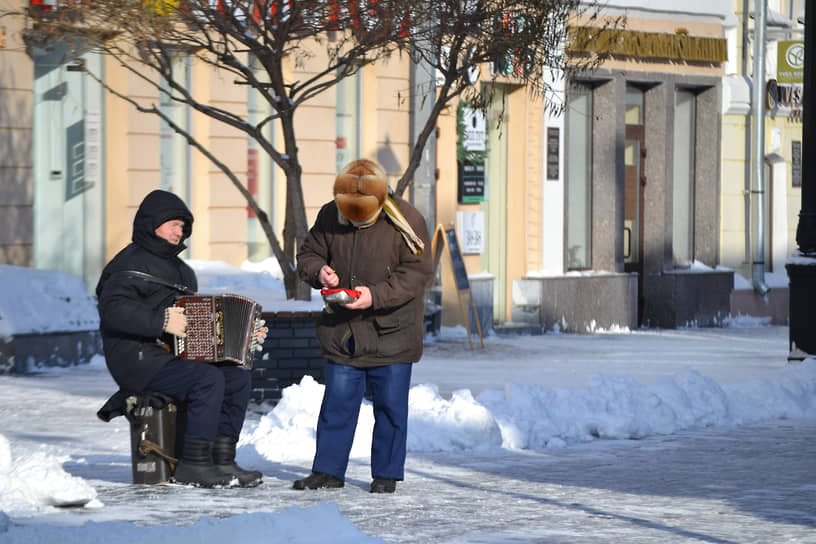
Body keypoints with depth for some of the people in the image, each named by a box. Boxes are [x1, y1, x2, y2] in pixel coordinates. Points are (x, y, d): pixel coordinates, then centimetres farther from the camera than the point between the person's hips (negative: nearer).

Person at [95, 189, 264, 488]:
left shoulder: (180, 269, 25)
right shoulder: (131, 264, -6)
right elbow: (112, 309, -23)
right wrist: (162, 321, -28)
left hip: (174, 357, 9)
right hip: (138, 361, -9)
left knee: (239, 378, -5)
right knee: (209, 379, -28)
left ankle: (222, 461, -7)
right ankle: (193, 466, -24)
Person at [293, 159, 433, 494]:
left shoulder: (405, 221, -13)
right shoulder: (330, 216, -1)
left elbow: (416, 272, -14)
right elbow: (309, 253, 10)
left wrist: (376, 295, -25)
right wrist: (319, 272, -13)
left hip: (391, 335, -3)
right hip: (342, 333, 3)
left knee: (390, 405, 4)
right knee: (337, 404, 6)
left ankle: (386, 473, 15)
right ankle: (328, 471, 14)